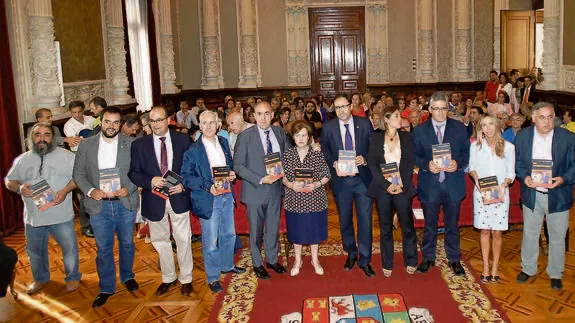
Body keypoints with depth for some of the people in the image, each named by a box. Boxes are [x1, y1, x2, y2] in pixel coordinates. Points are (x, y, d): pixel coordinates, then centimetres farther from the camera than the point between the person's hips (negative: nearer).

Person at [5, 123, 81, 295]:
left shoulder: (66, 156, -6)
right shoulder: (22, 160, 6)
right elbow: (9, 180, 11)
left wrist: (65, 190, -20)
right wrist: (19, 188, -11)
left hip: (61, 216, -3)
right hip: (33, 216, 3)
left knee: (69, 248, 9)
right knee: (35, 251, 20)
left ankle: (72, 277, 31)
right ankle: (40, 278, 42)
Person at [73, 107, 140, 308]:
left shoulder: (130, 144, -2)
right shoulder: (86, 145, 1)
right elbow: (79, 173, 3)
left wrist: (129, 188, -16)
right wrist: (90, 190, -13)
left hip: (125, 203, 0)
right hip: (99, 205, 0)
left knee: (127, 243, 17)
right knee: (103, 248, 8)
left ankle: (127, 276, 38)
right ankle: (106, 288, 22)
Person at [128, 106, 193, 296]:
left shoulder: (183, 140, -1)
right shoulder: (139, 145, 0)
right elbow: (133, 173, 0)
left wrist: (184, 184, -14)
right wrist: (151, 181, -18)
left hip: (178, 197, -1)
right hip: (154, 200, 1)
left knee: (183, 241, 7)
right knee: (160, 242, 15)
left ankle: (186, 279, 24)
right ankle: (168, 278, 33)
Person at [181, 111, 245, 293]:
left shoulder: (223, 142, 6)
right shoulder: (193, 150, -12)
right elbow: (187, 177, -12)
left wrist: (232, 173, -4)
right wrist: (208, 186, -23)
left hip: (227, 195, 6)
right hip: (207, 199, -6)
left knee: (229, 234, 20)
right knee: (210, 241, 1)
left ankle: (227, 266, 41)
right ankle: (212, 278, 18)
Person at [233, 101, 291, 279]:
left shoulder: (279, 132, 2)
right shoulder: (245, 136, -12)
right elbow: (238, 166, -13)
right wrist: (261, 179, -21)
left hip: (275, 188, 4)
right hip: (255, 191, -4)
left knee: (273, 228, 17)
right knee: (256, 230, 11)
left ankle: (272, 260, 36)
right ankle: (257, 263, 30)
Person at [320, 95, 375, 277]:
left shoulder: (365, 124, 0)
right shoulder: (328, 128, 1)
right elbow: (324, 151, 4)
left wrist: (365, 159, -15)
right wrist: (334, 164, -13)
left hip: (363, 178, -1)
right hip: (340, 179, 1)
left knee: (365, 220, 0)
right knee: (345, 220, 14)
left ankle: (364, 260, 12)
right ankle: (351, 253, 34)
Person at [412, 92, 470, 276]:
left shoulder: (459, 128, 3)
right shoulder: (419, 130, 2)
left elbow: (466, 153, 3)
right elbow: (415, 156, 2)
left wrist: (458, 163, -17)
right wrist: (427, 164, -17)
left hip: (453, 183, 0)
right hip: (429, 184, 0)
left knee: (452, 224, 12)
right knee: (429, 225, 13)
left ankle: (454, 259, 27)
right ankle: (428, 258, 28)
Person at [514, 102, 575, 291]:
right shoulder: (522, 136, -3)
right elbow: (517, 162, 4)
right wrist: (525, 177, -15)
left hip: (558, 196, -1)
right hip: (531, 195, 2)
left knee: (557, 238, 12)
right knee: (530, 234, 17)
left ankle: (555, 274, 31)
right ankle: (528, 268, 35)